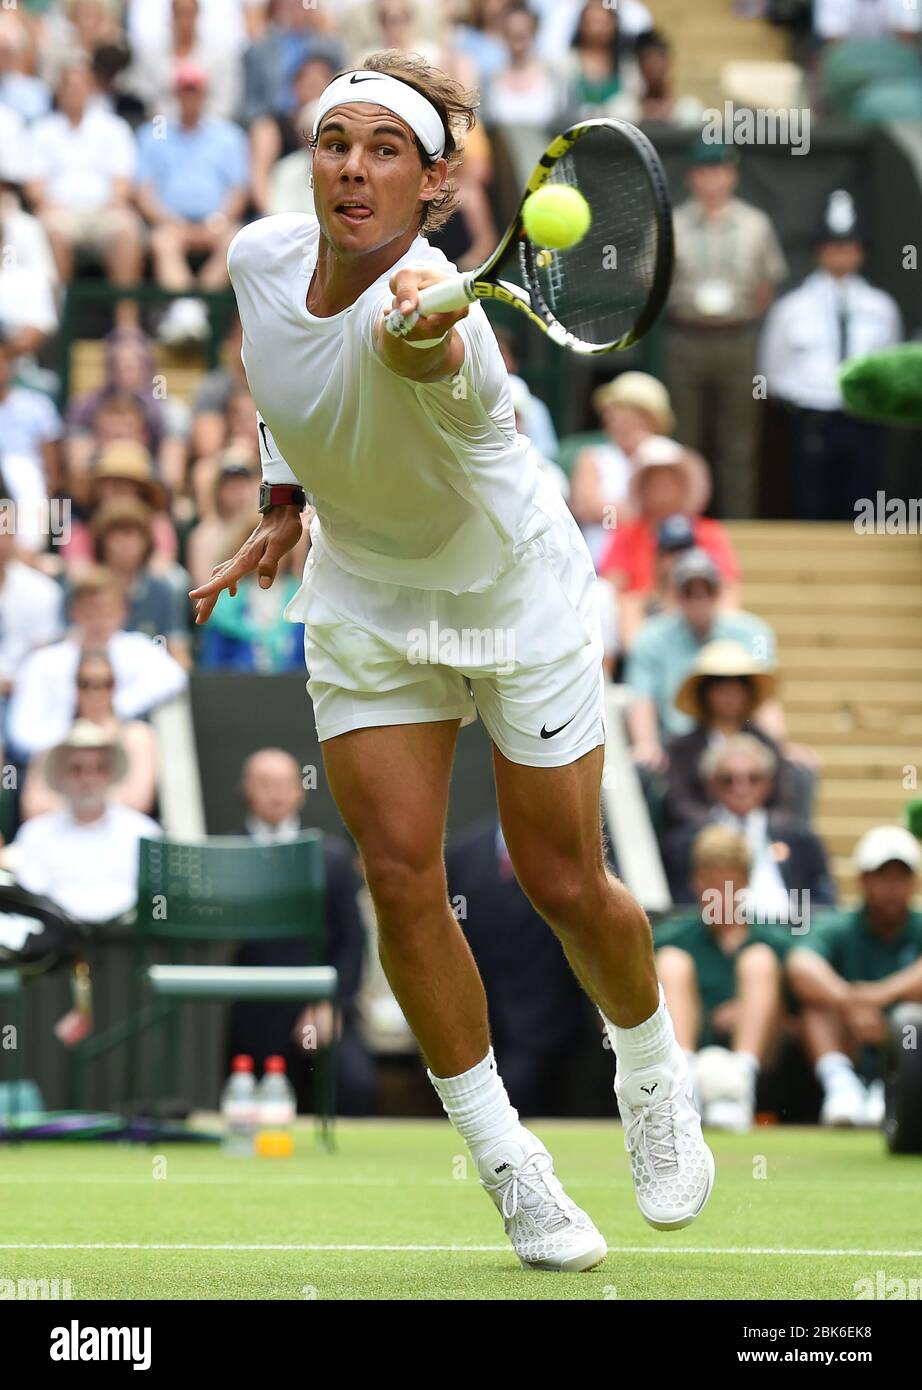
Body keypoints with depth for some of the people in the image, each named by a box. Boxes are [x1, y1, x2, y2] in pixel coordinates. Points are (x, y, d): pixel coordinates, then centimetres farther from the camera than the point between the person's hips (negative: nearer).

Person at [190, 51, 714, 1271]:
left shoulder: (430, 306, -34)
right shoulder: (262, 258, -14)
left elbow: (420, 349, -61)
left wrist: (419, 329, -82)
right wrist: (285, 503, 1)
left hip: (516, 596, -4)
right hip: (366, 605, 5)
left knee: (563, 883, 2)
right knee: (400, 874, -7)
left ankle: (652, 1070, 34)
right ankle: (506, 1162, 6)